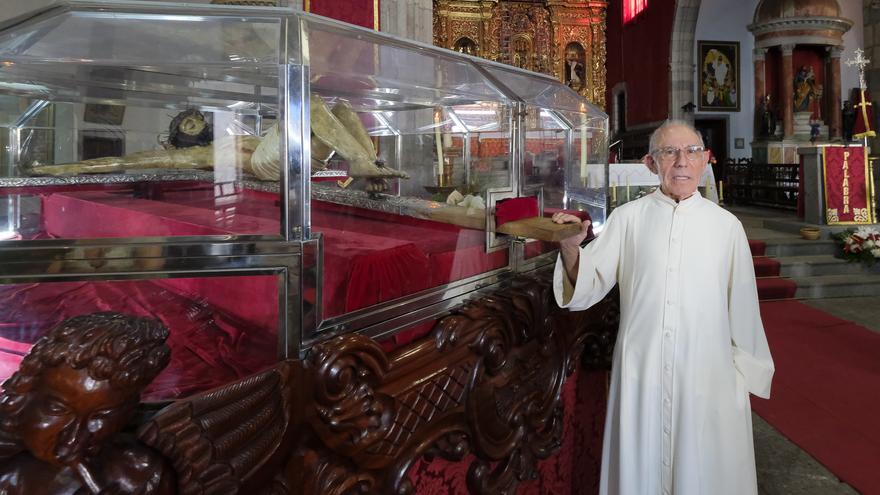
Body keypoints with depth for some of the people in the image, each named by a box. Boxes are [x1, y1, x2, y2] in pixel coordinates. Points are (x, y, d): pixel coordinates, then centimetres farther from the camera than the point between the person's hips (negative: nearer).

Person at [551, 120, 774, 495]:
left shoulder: (727, 225, 1)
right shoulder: (627, 218, 0)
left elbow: (742, 308, 5)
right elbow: (589, 287, -5)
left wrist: (746, 375, 7)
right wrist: (571, 248, -23)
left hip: (708, 378, 1)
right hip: (640, 378, 0)